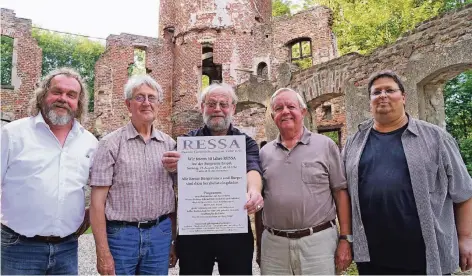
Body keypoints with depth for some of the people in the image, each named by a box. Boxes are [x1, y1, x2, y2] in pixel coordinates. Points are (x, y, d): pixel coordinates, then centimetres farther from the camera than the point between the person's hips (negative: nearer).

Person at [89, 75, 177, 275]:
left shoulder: (169, 144, 5)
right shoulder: (111, 144, -6)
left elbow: (174, 196, 9)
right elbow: (97, 201, -7)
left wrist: (175, 240, 8)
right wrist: (103, 252, -10)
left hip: (160, 234, 3)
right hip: (121, 234, -3)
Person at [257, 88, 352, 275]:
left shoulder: (325, 145, -1)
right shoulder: (265, 152, 7)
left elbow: (341, 192, -1)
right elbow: (259, 200, 11)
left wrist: (345, 239, -5)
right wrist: (258, 245, 11)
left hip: (318, 241, -2)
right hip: (273, 243, 3)